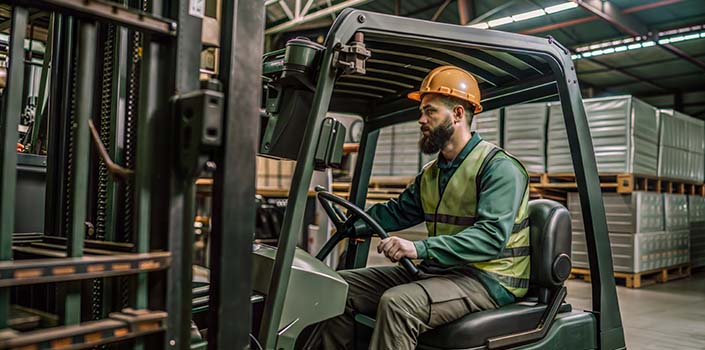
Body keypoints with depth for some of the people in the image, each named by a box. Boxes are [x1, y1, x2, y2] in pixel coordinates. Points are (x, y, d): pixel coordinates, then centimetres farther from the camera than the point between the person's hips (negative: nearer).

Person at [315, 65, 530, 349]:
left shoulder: (499, 167, -12)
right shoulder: (431, 174, 16)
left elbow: (492, 235, -24)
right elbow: (396, 212, 18)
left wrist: (421, 248, -34)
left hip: (487, 280, -8)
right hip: (438, 271, 8)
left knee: (398, 303, -34)